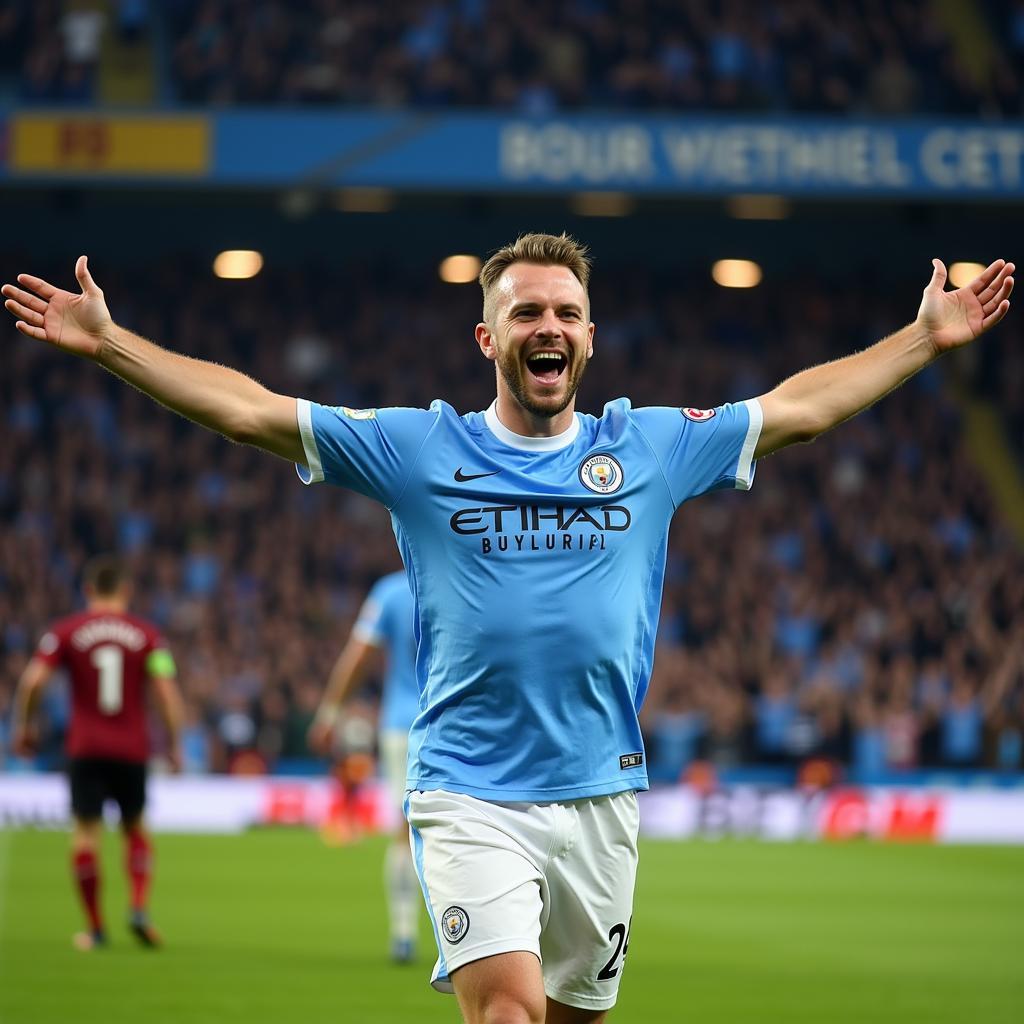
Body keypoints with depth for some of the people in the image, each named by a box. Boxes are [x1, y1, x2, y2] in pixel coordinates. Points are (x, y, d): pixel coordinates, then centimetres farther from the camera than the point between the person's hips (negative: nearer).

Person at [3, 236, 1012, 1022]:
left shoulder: (653, 446, 8)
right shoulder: (419, 447, 2)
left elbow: (799, 406, 17)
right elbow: (248, 408, 2)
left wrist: (927, 338, 17)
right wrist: (109, 342, -3)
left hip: (603, 796, 3)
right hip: (470, 795, -3)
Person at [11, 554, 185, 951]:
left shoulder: (65, 631, 0)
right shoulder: (147, 635, 2)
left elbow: (32, 682, -8)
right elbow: (167, 693, -5)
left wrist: (23, 726, 6)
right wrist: (173, 744, 2)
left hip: (85, 749, -1)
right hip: (132, 749, 1)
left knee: (85, 832, 2)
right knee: (135, 829, 17)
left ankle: (95, 929, 1)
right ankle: (139, 908, -2)